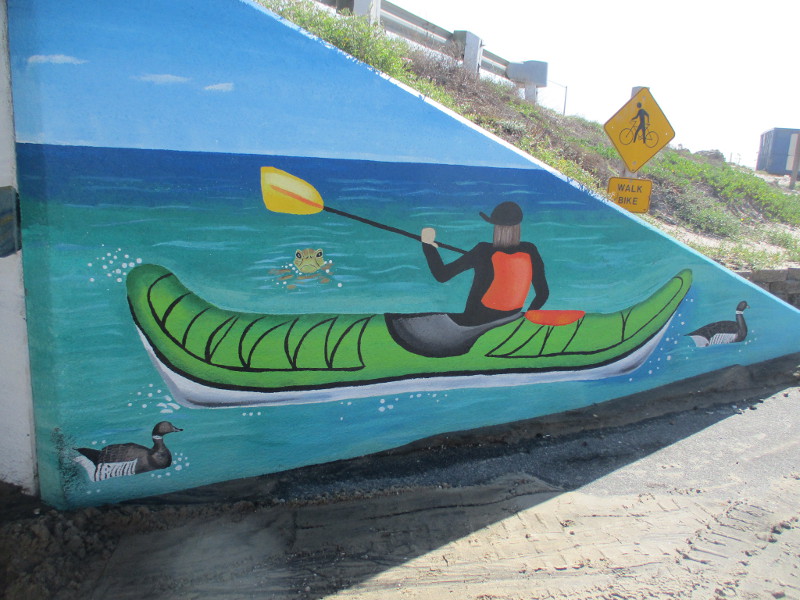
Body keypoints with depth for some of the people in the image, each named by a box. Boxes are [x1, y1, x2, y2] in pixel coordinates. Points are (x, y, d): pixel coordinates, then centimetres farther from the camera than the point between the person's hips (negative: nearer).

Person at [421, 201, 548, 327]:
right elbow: (543, 292, -2)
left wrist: (428, 244, -6)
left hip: (476, 321, -4)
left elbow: (441, 275, -18)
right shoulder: (529, 251, -9)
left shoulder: (483, 251, -19)